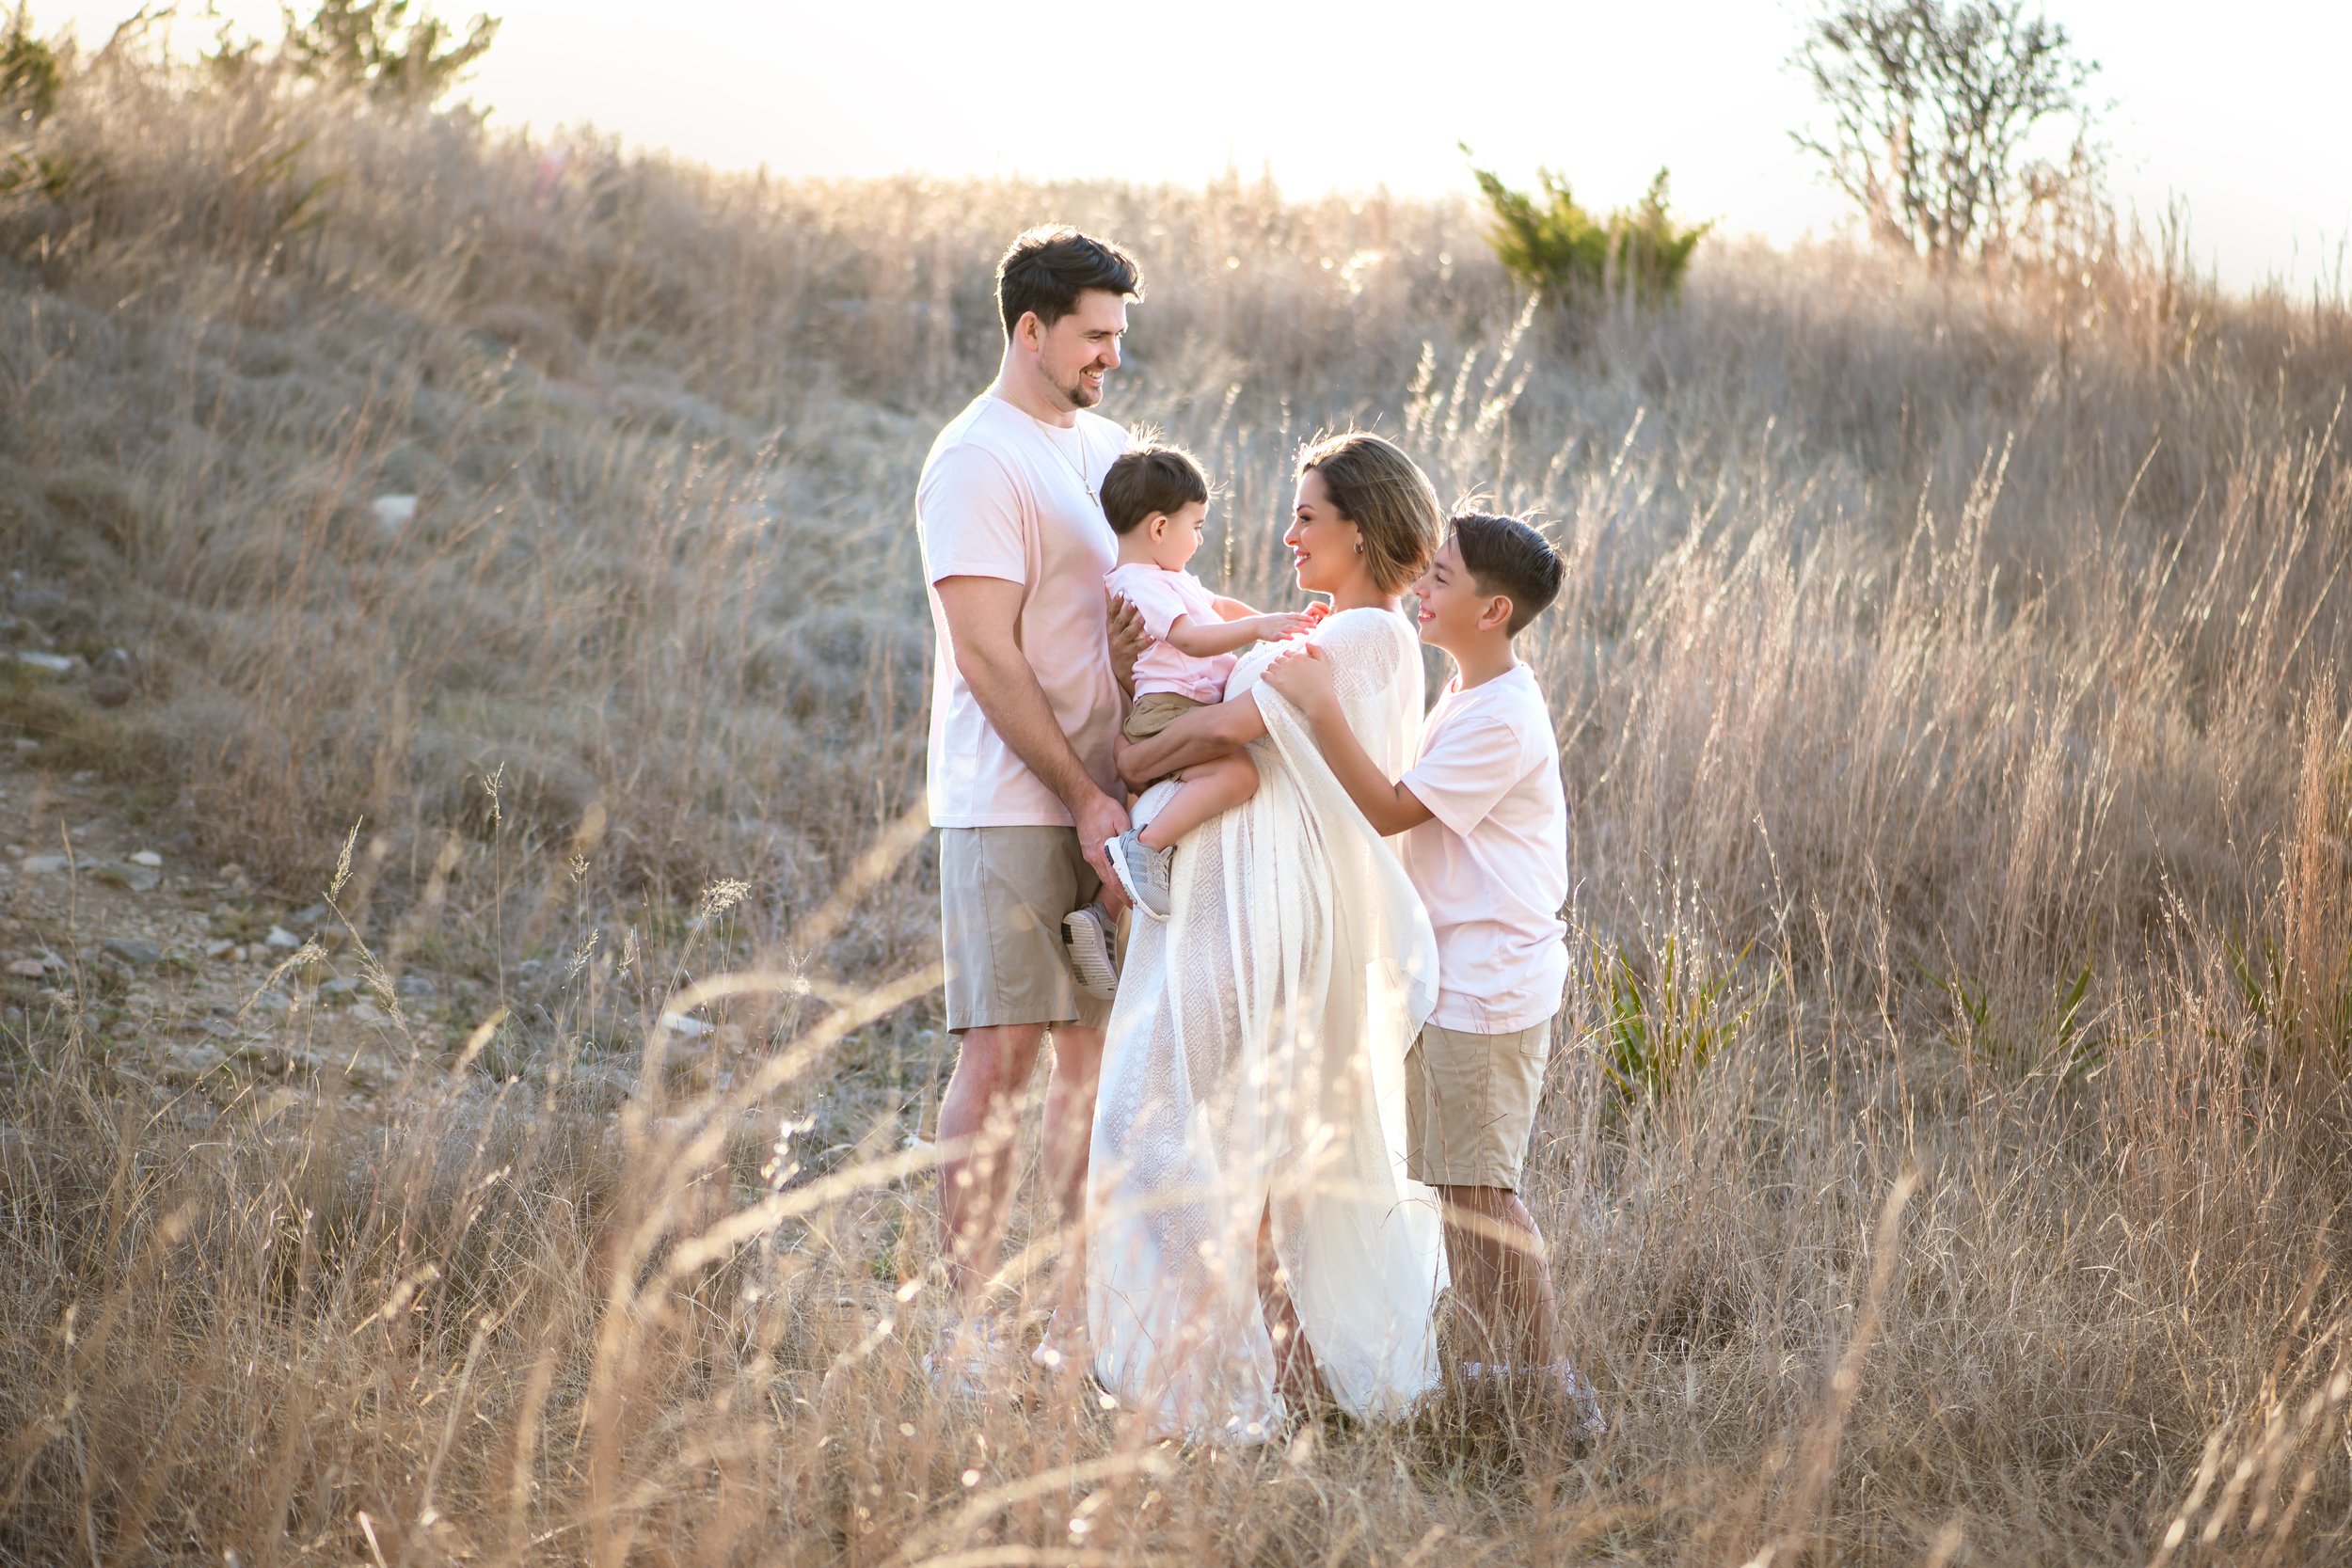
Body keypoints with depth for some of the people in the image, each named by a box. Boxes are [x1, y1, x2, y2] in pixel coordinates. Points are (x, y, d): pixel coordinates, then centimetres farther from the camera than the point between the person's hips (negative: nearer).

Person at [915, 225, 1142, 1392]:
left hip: (1103, 800, 7)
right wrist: (1083, 800, -16)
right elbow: (989, 659, -15)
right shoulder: (977, 462, -10)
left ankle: (1081, 1308, 15)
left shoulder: (1104, 447, 15)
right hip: (1010, 805, -7)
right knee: (1001, 1056, -6)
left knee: (1095, 1048, 9)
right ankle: (967, 1326, 0)